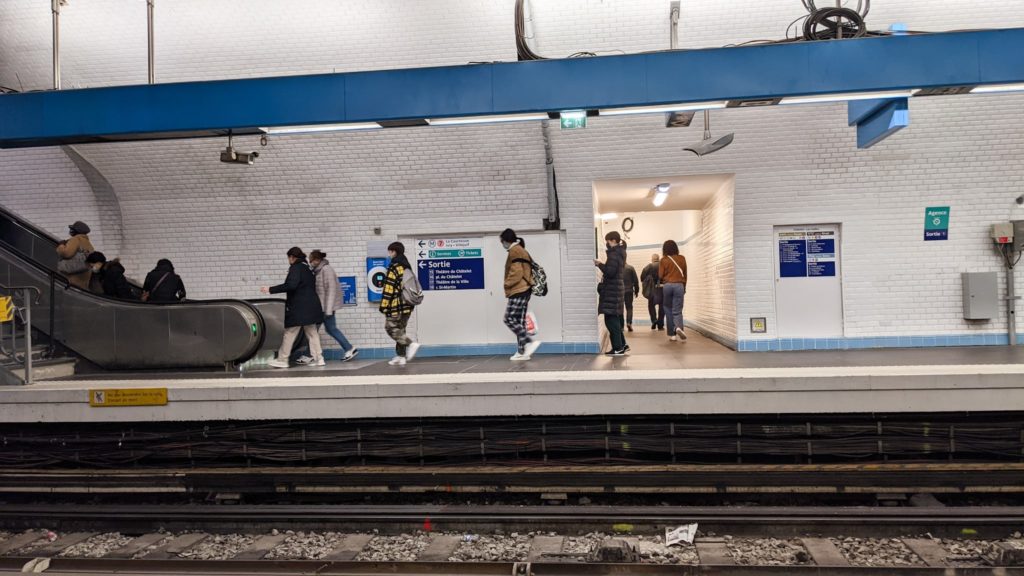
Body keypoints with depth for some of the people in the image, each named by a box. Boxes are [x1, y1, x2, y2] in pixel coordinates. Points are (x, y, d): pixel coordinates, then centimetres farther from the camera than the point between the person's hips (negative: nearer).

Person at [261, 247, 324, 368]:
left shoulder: (295, 268, -10)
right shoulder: (307, 269, 16)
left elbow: (291, 285, -24)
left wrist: (271, 289, -20)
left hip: (299, 308, -8)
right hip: (311, 306, 8)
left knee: (289, 333, 1)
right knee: (312, 332, 10)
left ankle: (282, 360, 9)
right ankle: (319, 359, 8)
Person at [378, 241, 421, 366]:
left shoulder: (394, 267, -13)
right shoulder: (407, 266, 15)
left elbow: (389, 288, -15)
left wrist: (384, 306, -12)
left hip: (397, 305, -9)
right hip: (407, 305, 9)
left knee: (391, 328, -2)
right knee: (399, 330, 13)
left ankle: (411, 343, -15)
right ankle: (401, 357, 12)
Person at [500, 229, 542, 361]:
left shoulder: (514, 251, -8)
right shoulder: (521, 250, 22)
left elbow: (516, 271, -18)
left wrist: (507, 284, -8)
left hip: (518, 290, -10)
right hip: (524, 289, 10)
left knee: (509, 319, -9)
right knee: (519, 321, 7)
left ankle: (531, 342, -15)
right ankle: (522, 351, 6)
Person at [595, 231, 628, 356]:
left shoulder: (613, 254, -15)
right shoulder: (619, 253, 16)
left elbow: (610, 272, -23)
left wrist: (599, 264, -11)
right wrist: (602, 265, 13)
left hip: (611, 291, -10)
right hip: (616, 289, 10)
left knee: (611, 320, -7)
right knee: (615, 319, 15)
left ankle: (618, 348, -5)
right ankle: (622, 344, 20)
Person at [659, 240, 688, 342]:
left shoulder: (663, 260, -1)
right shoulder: (682, 258, 5)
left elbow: (660, 275, -2)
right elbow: (685, 274, 12)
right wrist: (684, 287, 23)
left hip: (667, 286, 0)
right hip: (679, 285, 0)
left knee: (669, 310, 9)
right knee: (677, 310, 0)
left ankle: (672, 334, 7)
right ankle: (678, 327, -29)